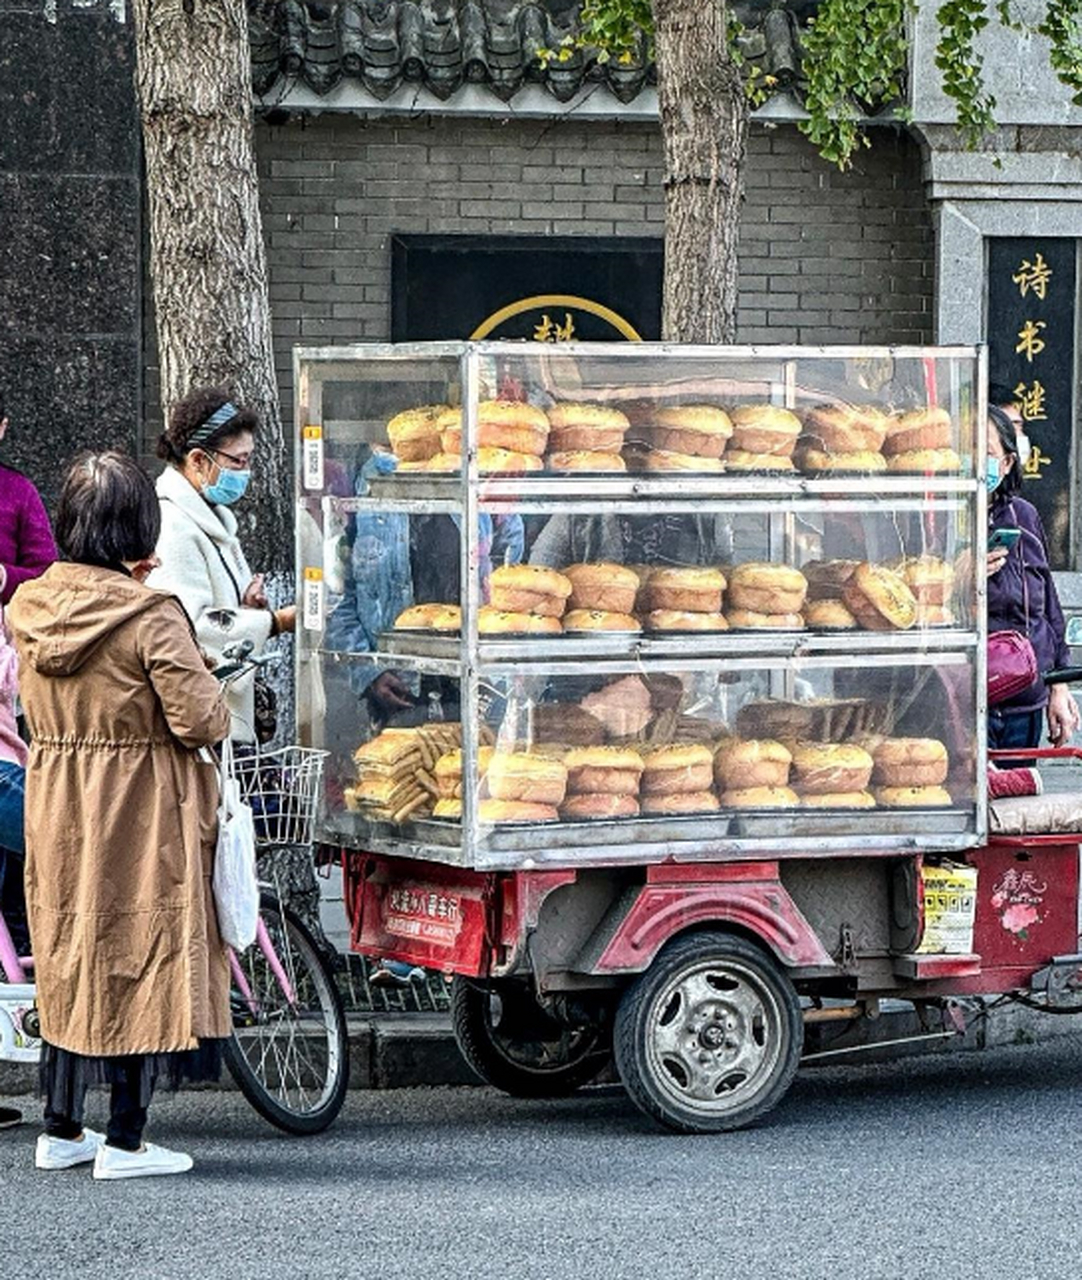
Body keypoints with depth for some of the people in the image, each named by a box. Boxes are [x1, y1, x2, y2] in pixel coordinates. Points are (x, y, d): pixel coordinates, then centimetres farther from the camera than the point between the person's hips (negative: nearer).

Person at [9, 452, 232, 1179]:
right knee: (144, 962, 3)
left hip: (57, 813, 6)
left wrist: (118, 582, 18)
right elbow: (199, 721, -20)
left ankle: (61, 1131, 24)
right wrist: (218, 701, 3)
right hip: (143, 817, -6)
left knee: (67, 962, 17)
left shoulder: (31, 606, 0)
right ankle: (125, 1142, 6)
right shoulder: (152, 618, -18)